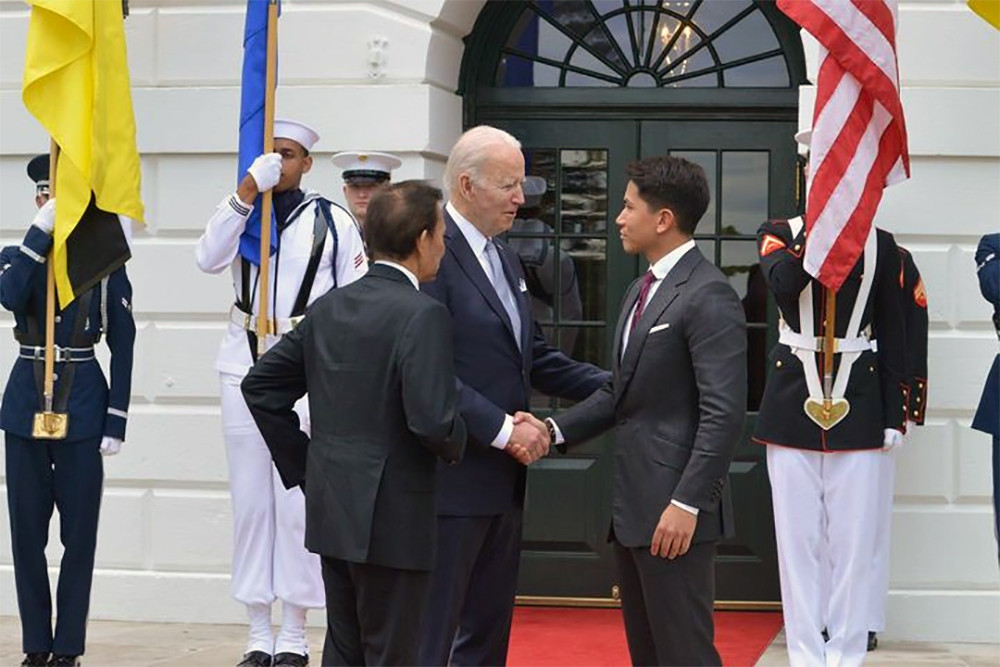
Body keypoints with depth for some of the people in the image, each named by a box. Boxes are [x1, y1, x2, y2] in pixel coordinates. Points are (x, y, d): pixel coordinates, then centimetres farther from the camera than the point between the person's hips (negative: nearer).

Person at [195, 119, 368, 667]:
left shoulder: (333, 222, 2)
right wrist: (247, 191, -18)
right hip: (243, 369, 3)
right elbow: (209, 259, -12)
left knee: (296, 502, -5)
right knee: (250, 500, 5)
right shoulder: (240, 214, 9)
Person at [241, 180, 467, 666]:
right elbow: (432, 420, -24)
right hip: (392, 518, -7)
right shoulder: (423, 315, -15)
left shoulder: (329, 308, 8)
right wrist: (455, 448, -2)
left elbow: (260, 386, 12)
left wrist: (302, 463, 15)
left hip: (331, 511, 7)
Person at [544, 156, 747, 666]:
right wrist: (555, 430, 4)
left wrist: (687, 504, -23)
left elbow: (724, 413, -20)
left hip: (674, 513, -10)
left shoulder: (708, 297, -14)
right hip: (633, 508, 10)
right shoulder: (642, 291, 18)